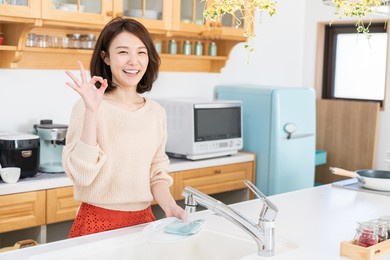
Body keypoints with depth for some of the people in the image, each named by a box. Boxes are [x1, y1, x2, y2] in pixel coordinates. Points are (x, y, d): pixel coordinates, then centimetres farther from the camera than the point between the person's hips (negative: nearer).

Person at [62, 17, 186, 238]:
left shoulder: (157, 112, 3)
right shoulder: (89, 107, -11)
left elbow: (157, 174, 10)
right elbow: (82, 174, -18)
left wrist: (171, 207, -7)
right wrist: (92, 111, -24)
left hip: (143, 220, 4)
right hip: (98, 222, -4)